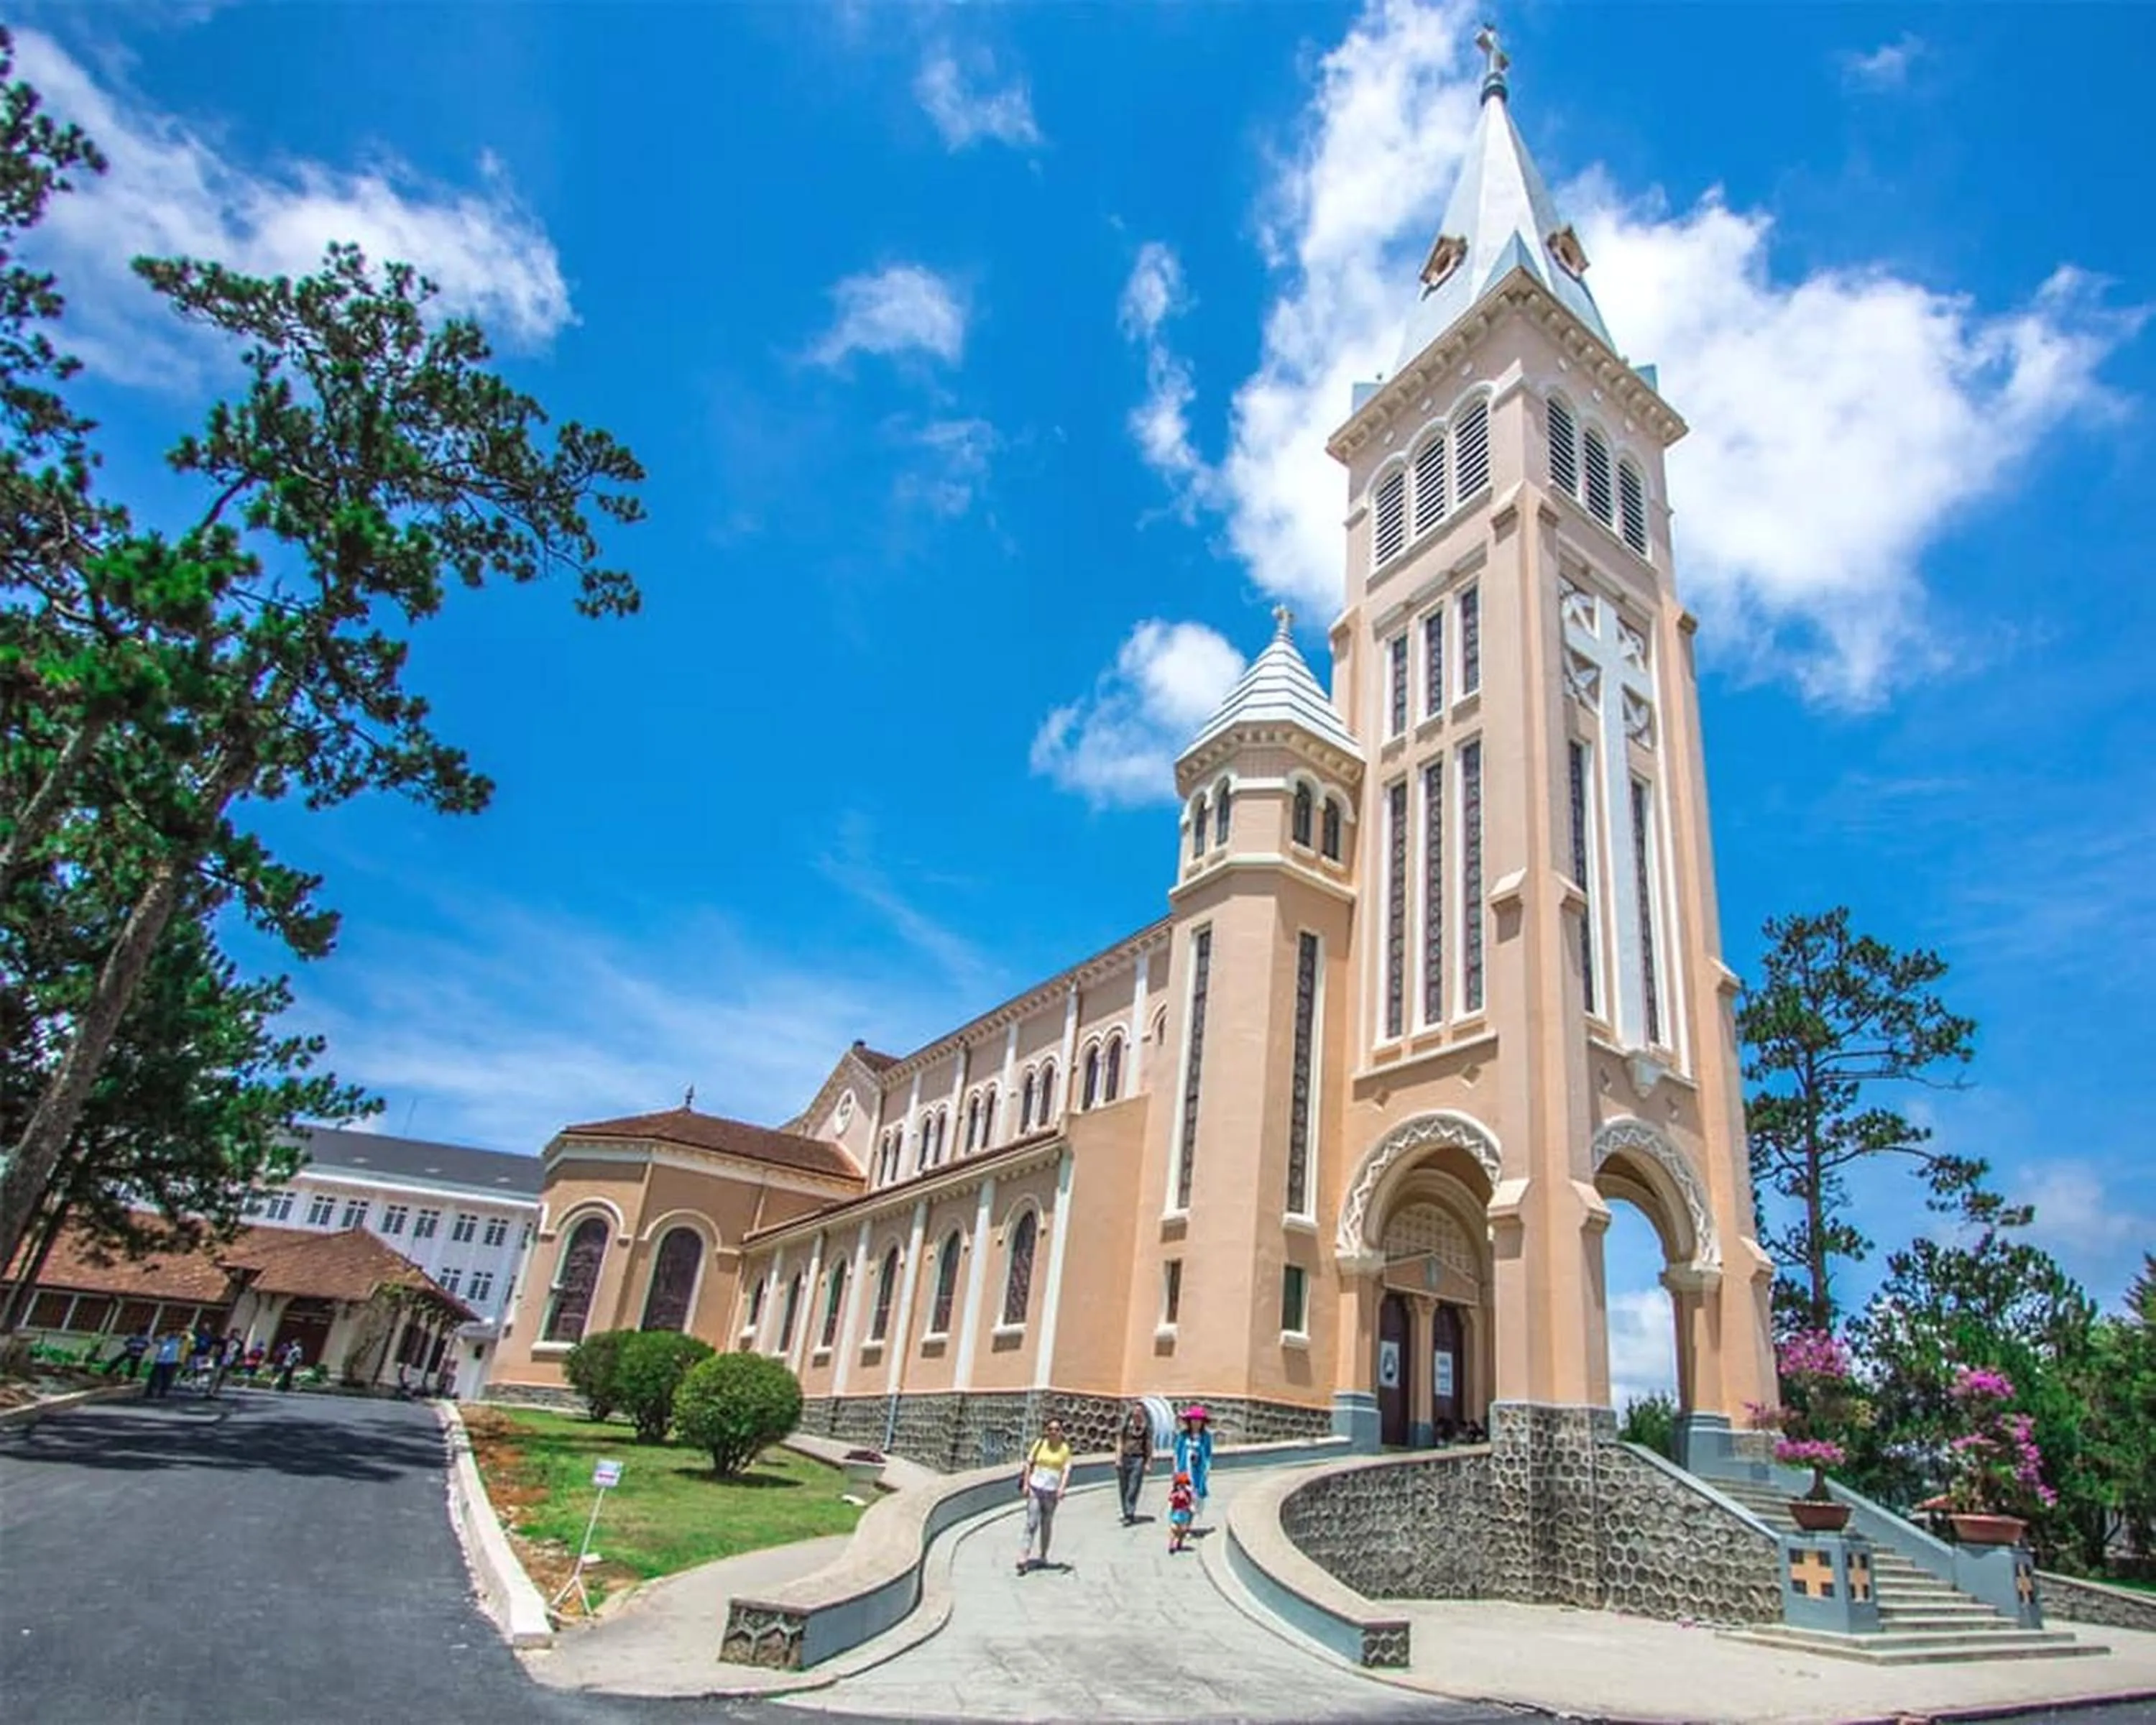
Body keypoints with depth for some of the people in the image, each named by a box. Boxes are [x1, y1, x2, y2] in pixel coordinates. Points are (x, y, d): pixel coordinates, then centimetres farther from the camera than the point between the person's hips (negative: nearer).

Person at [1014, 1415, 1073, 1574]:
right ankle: (1023, 1558, -10)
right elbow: (1029, 1463, 4)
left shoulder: (1065, 1449, -1)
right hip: (1035, 1488, 0)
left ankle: (1043, 1556, 27)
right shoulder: (1040, 1443, 0)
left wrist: (1062, 1488, -20)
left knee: (1047, 1524, 11)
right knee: (1032, 1523, -7)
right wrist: (1025, 1484, -2)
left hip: (1052, 1491, 1)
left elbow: (1066, 1470, -6)